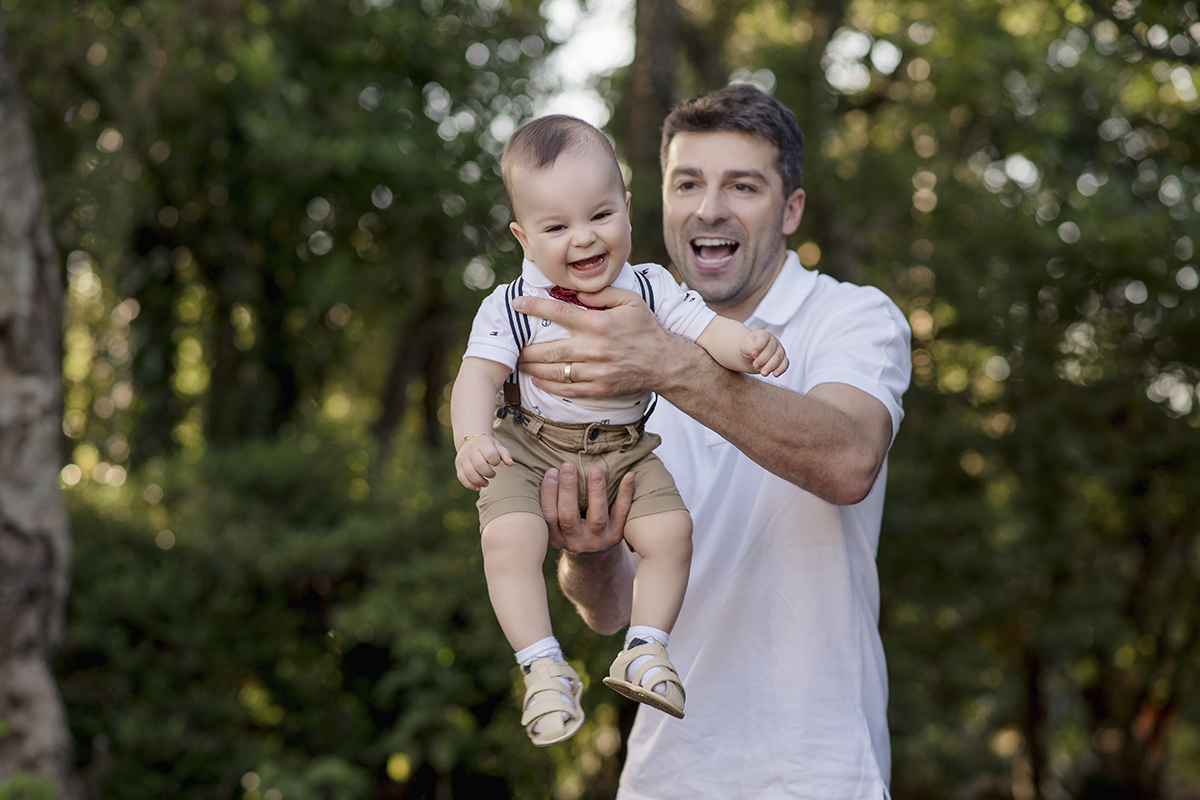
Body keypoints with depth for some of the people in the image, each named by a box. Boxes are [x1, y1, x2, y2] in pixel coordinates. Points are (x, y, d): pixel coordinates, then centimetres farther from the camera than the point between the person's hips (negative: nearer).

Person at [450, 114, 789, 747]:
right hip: (529, 447, -2)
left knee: (670, 528, -18)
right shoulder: (513, 306, -9)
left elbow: (705, 328, -8)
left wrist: (747, 344, -32)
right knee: (509, 538, -26)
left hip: (622, 449, 2)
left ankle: (645, 648, -1)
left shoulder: (648, 288, -3)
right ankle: (543, 668, -16)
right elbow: (478, 375, -15)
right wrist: (472, 439, -34)